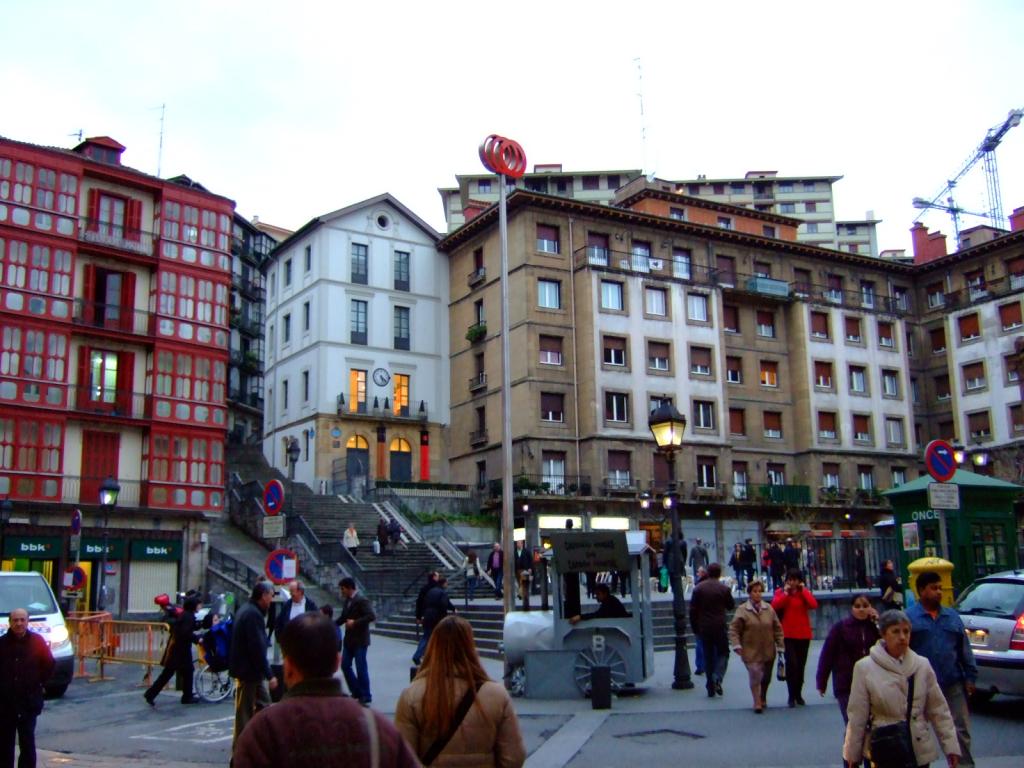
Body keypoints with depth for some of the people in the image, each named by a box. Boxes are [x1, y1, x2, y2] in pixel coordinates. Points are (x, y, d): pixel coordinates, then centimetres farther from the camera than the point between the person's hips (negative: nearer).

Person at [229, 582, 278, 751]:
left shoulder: (247, 610, 12)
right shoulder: (253, 614, -21)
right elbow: (258, 648, -25)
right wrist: (269, 675, -22)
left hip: (252, 670, 10)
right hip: (248, 670, -10)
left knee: (263, 704, 15)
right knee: (245, 710, 0)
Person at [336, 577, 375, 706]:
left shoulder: (362, 601, -16)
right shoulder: (347, 601, 10)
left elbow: (371, 616, -25)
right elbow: (343, 617, 21)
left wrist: (355, 622, -25)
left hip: (360, 640, -8)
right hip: (349, 639, 8)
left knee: (361, 668, -1)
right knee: (345, 665, 9)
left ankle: (365, 697, 10)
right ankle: (356, 692, 23)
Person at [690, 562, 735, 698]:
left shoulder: (698, 588, -1)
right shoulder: (724, 589, -6)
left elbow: (692, 609, 0)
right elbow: (731, 606, 7)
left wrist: (695, 627, 9)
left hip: (704, 628, 2)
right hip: (719, 626, -2)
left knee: (708, 656, 10)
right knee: (723, 653, 11)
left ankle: (710, 688, 10)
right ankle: (717, 678, -12)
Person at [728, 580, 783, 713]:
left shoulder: (769, 609, 3)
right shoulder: (742, 610, -7)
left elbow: (777, 628, 8)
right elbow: (733, 629, -8)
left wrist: (780, 645, 5)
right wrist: (736, 645, -18)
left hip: (768, 651, 4)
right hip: (750, 651, -3)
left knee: (767, 677, 13)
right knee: (754, 676, -9)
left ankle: (763, 698, 39)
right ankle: (757, 702, 8)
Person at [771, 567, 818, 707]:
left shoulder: (804, 592, 7)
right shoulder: (780, 592, 3)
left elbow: (814, 605, -11)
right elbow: (775, 606, -16)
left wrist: (803, 590, -9)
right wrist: (786, 592, -13)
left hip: (804, 634, 2)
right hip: (788, 635, -2)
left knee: (801, 665, 9)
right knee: (791, 664, -13)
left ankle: (798, 694, 22)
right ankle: (792, 696, -4)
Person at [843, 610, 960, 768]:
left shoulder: (922, 665, 1)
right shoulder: (865, 668, -8)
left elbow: (938, 710, 6)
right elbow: (857, 716, -5)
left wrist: (950, 746, 3)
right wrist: (852, 754, -1)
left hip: (919, 753, 3)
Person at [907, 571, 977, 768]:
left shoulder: (952, 616, 9)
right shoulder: (909, 617, -5)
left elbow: (965, 649, 11)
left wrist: (970, 676, 6)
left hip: (953, 685, 3)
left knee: (961, 730, 5)